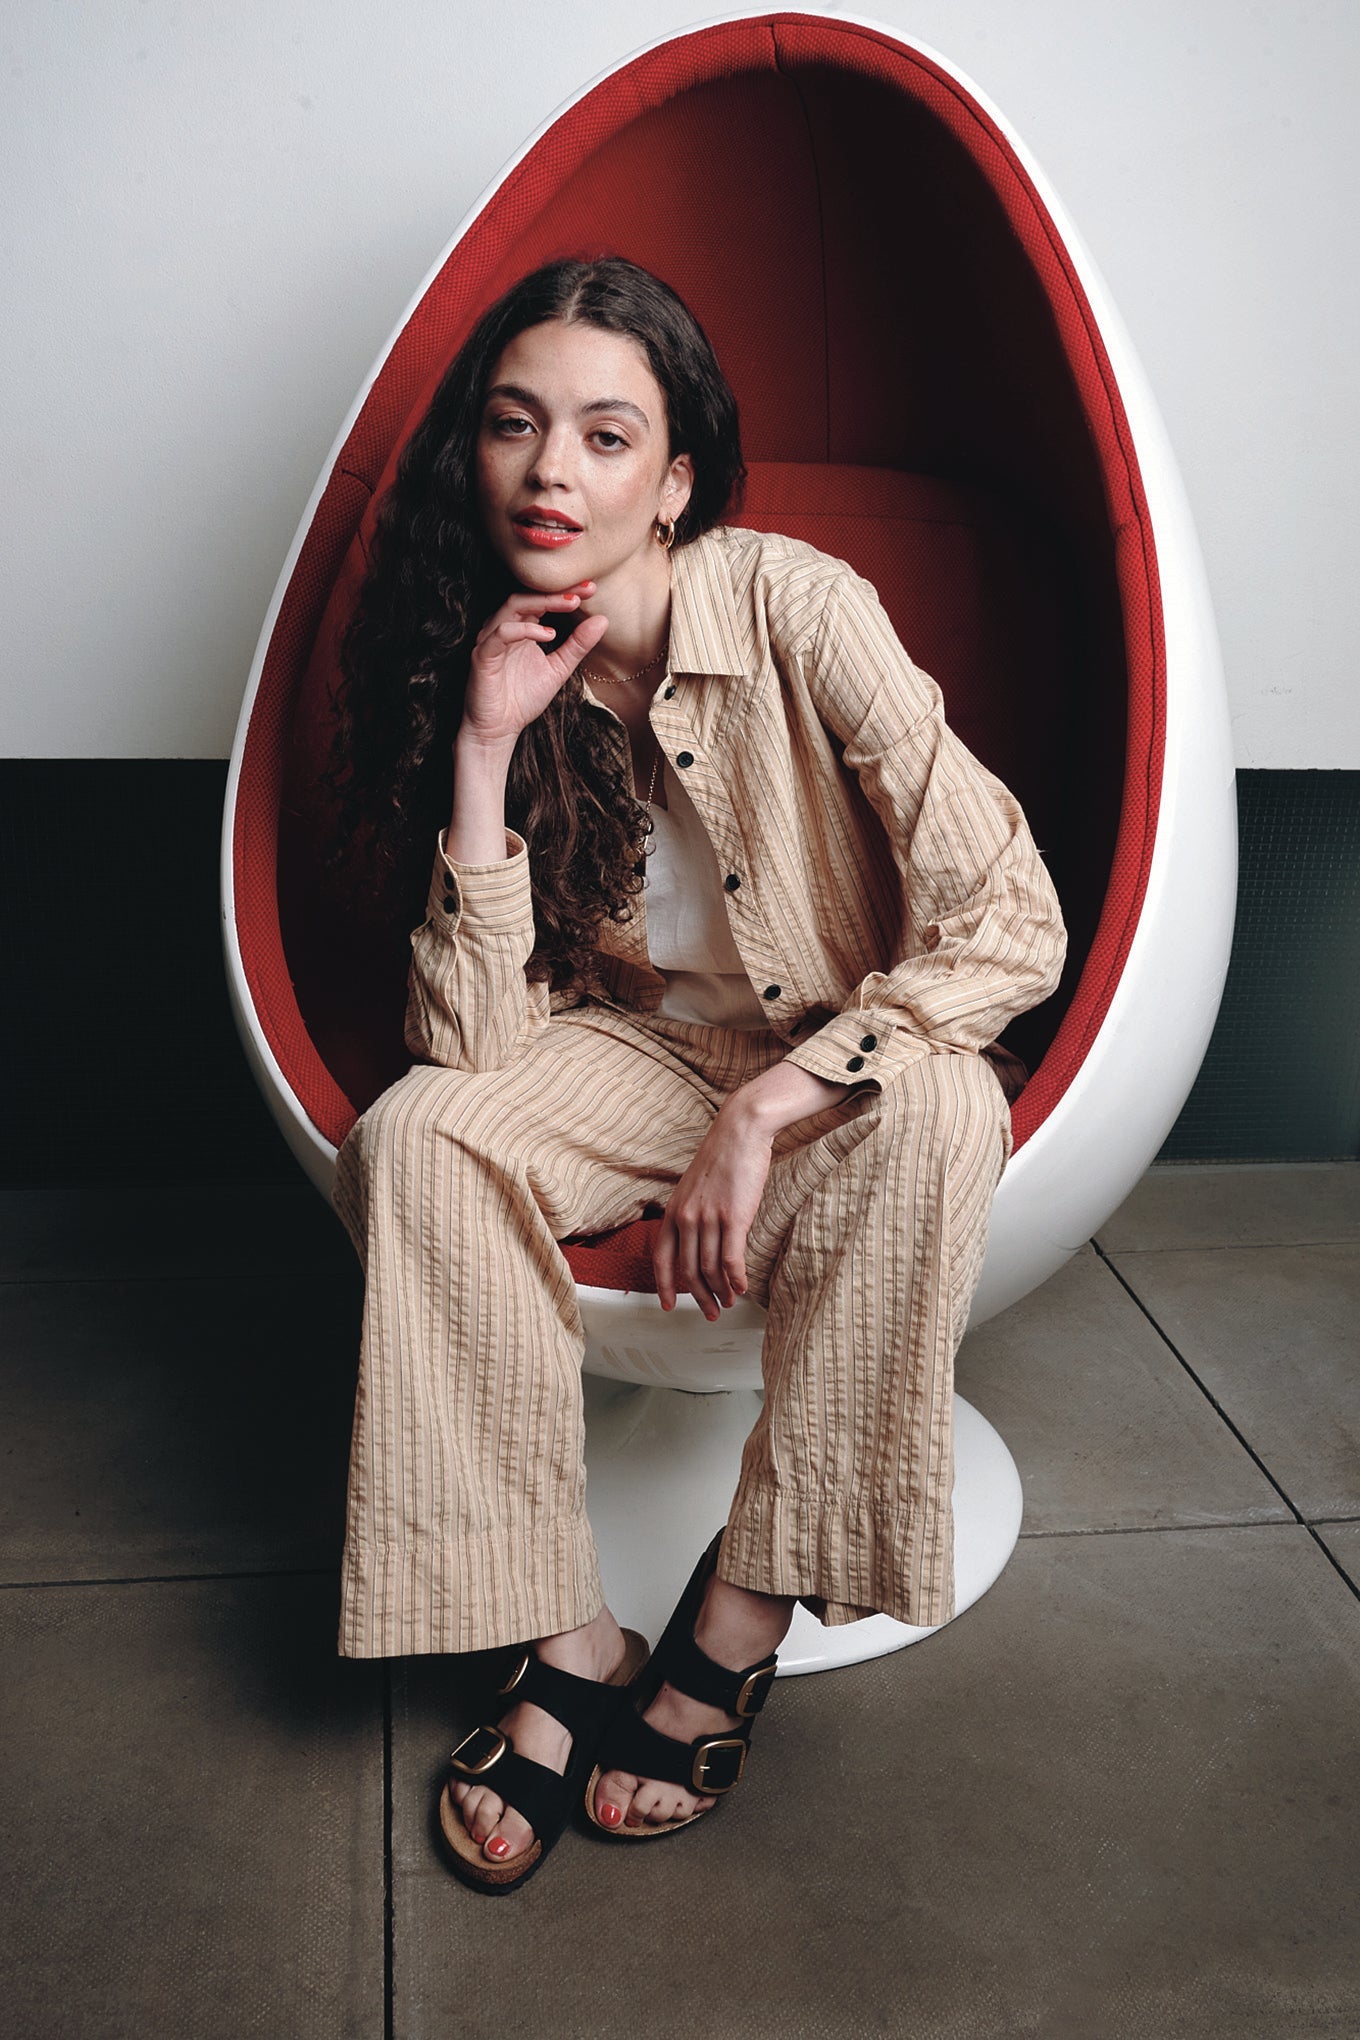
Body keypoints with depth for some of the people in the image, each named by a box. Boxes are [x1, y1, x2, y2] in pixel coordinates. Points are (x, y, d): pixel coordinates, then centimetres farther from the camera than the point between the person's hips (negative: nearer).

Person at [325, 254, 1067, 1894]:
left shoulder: (798, 609, -21)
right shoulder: (481, 665, -9)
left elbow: (1014, 925, -24)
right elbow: (475, 1046, -17)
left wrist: (762, 1113, -28)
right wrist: (484, 749, -24)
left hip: (847, 1057, -2)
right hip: (642, 1049, 3)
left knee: (940, 1119, -35)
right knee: (414, 1136, -24)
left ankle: (739, 1625, -20)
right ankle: (562, 1640, -17)